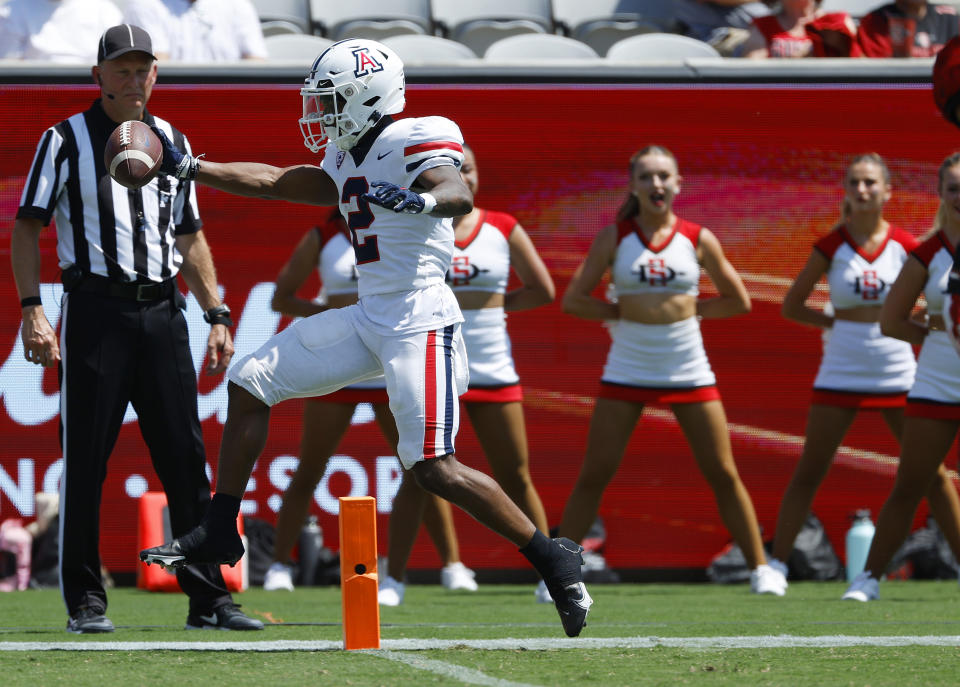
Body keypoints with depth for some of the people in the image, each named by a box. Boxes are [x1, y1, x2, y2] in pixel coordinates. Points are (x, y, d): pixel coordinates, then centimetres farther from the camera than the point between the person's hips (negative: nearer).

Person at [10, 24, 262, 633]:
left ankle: (209, 598, 5)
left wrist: (218, 314, 13)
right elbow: (28, 228, 0)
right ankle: (86, 600, 4)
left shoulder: (172, 142, 15)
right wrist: (32, 310, -11)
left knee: (186, 458, 2)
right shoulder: (66, 141, 2)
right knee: (87, 461, -2)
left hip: (162, 310, 4)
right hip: (97, 309, -4)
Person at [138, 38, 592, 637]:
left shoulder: (414, 141, -11)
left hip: (420, 322, -9)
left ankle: (553, 559, -5)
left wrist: (419, 200, -50)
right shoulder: (349, 161, 17)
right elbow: (276, 183, 25)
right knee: (251, 382, 8)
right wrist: (189, 168, 25)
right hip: (368, 318, 9)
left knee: (434, 467, -16)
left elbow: (458, 195, -28)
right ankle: (219, 532, 15)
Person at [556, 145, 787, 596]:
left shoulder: (698, 240, 1)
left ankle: (760, 568, 10)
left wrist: (689, 309, -1)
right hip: (627, 370, 0)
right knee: (594, 475, -2)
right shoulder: (614, 237, -1)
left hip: (689, 371, 0)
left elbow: (738, 301, 9)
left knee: (722, 474, 2)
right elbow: (573, 300, 0)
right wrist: (622, 313, -8)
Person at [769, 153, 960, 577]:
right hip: (841, 374, 0)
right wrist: (837, 322, -4)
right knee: (808, 473, 1)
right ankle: (777, 564, 7)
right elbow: (791, 307, 4)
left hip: (897, 374, 1)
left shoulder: (905, 245, -1)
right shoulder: (831, 246, -2)